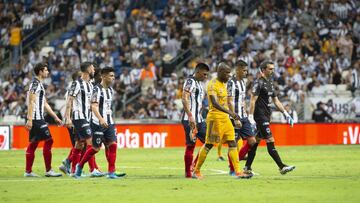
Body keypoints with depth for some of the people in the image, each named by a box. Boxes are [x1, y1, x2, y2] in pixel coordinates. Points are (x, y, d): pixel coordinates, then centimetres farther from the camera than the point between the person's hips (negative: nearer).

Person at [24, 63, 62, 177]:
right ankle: (48, 170, -5)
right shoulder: (35, 84, -11)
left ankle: (28, 171, 8)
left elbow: (45, 104, 24)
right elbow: (31, 102, -19)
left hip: (39, 118, 10)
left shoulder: (39, 84, 20)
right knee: (48, 141, -7)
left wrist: (55, 117, 23)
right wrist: (29, 119, -24)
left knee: (33, 143, 8)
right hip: (36, 118, -10)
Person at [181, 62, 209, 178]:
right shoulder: (190, 82, -11)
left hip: (199, 119, 10)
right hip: (190, 119, -10)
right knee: (191, 145, -7)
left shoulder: (199, 84, 19)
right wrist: (190, 116, -29)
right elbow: (184, 99, -23)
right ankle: (188, 173, -2)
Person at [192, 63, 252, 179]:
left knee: (232, 144, 1)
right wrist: (230, 112, -33)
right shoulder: (213, 85, -14)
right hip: (215, 118, -8)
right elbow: (214, 103, -25)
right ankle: (196, 171, 10)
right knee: (208, 145, -1)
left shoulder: (224, 84, 14)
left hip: (225, 118, 9)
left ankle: (238, 172, -1)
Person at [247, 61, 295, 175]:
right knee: (270, 141, -11)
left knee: (256, 141, 11)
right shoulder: (259, 83, -11)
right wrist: (251, 117, -22)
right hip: (260, 117, -9)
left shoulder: (270, 84, 17)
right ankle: (282, 167, -14)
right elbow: (253, 100, -16)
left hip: (266, 116, 9)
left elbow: (276, 101, 22)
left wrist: (286, 114, 16)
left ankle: (247, 168, 16)